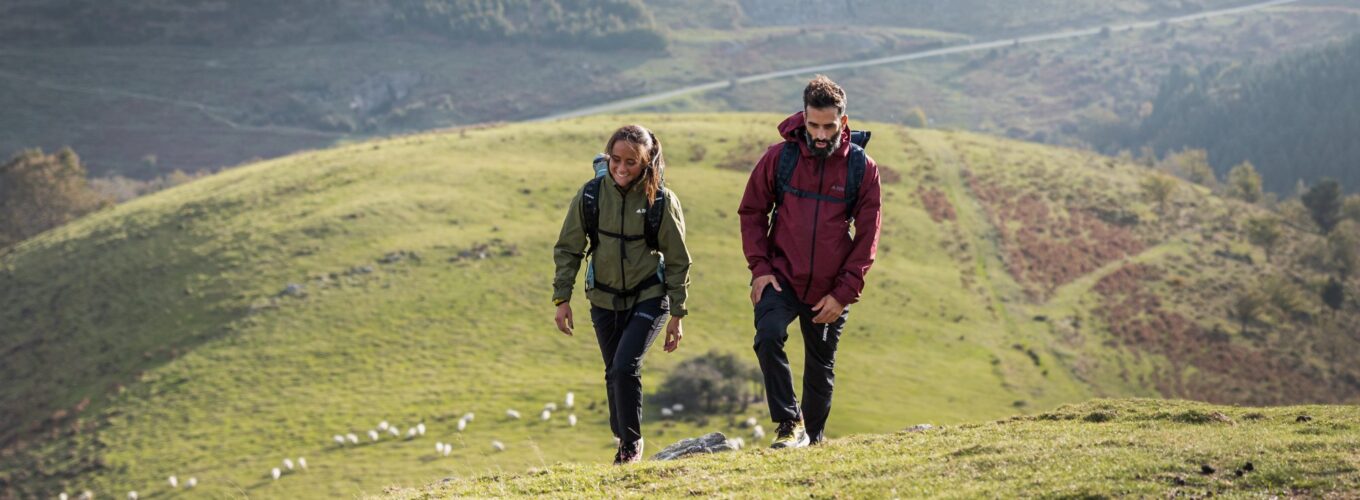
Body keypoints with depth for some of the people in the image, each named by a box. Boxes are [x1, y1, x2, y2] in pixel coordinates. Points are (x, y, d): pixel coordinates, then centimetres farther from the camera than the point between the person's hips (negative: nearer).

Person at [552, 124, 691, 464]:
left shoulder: (661, 202, -14)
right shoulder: (591, 195, -9)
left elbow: (677, 261, -6)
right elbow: (568, 249, 1)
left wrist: (676, 315, -5)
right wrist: (562, 299, -4)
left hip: (649, 299, -3)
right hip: (604, 301, 3)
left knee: (625, 368, -18)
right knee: (614, 375, 12)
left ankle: (632, 442, 1)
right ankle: (623, 440, 31)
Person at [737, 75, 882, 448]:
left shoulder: (861, 168, -5)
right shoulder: (780, 157, -6)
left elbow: (867, 235, 0)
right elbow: (752, 212, 4)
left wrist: (844, 293, -7)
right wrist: (759, 267, -7)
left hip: (830, 290, 1)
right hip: (781, 278, -1)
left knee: (821, 368, 12)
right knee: (768, 336, -26)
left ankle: (814, 435, 33)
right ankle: (789, 424, -16)